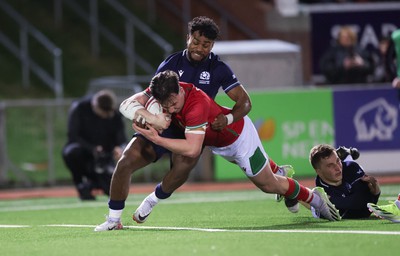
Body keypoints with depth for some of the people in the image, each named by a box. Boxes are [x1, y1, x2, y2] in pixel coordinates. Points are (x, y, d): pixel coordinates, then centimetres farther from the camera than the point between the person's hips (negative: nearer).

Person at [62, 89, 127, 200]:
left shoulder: (115, 115, -10)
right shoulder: (78, 108, -17)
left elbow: (121, 140, -8)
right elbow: (73, 136, -19)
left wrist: (119, 148, -33)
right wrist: (92, 149, -33)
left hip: (103, 154, 2)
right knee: (72, 152, -39)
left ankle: (93, 182, 20)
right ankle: (80, 184, -10)